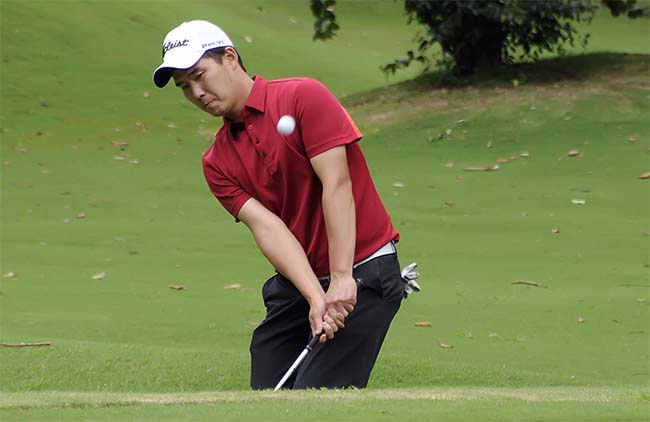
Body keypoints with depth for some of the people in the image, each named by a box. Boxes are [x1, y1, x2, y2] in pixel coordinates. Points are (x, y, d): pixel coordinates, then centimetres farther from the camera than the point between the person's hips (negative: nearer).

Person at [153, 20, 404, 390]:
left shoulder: (304, 97, -10)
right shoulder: (217, 163, 6)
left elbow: (336, 185, -17)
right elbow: (266, 225, -8)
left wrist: (341, 279, -24)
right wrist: (316, 296, -23)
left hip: (361, 274, -7)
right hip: (295, 283, 7)